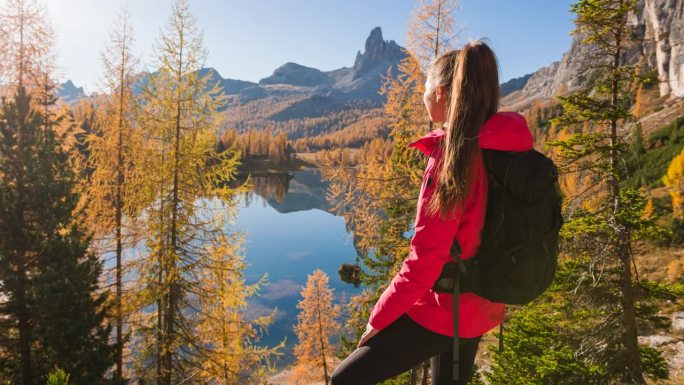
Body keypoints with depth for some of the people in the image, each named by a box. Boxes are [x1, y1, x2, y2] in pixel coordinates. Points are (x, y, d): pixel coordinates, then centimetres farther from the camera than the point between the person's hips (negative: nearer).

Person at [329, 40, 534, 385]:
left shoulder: (452, 155, -23)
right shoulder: (504, 149, 1)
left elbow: (425, 257, -23)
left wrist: (379, 316, -12)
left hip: (444, 309, -8)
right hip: (479, 307, 9)